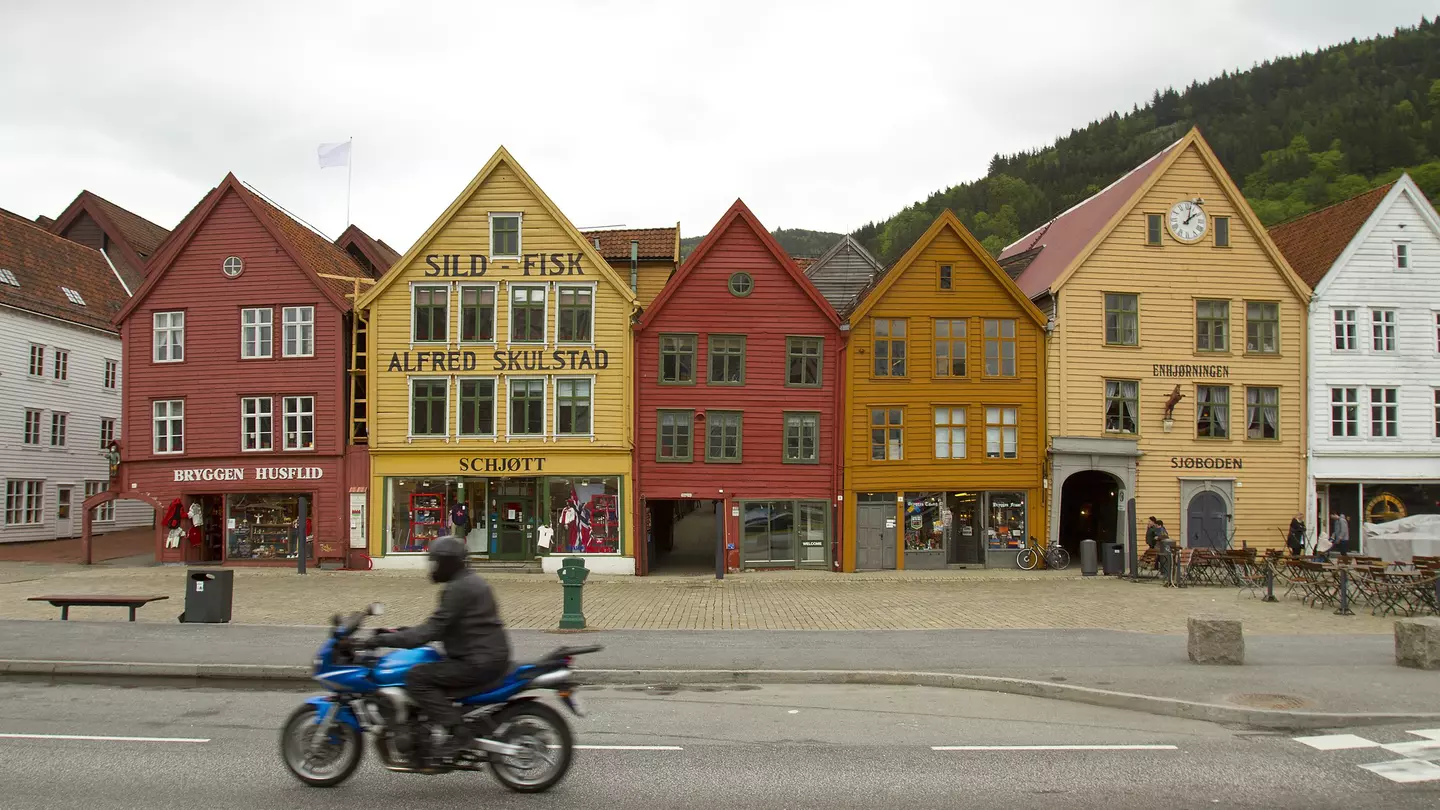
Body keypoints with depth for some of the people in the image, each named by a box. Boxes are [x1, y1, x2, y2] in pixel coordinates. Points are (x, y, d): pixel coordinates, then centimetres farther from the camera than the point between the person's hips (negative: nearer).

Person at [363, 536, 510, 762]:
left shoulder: (459, 589, -14)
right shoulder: (471, 582, 17)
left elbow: (432, 631, -19)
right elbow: (441, 628, 23)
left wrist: (383, 640, -15)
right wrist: (400, 632, 19)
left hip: (479, 663, -11)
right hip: (492, 657, 11)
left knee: (417, 678, -13)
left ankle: (458, 734, -18)